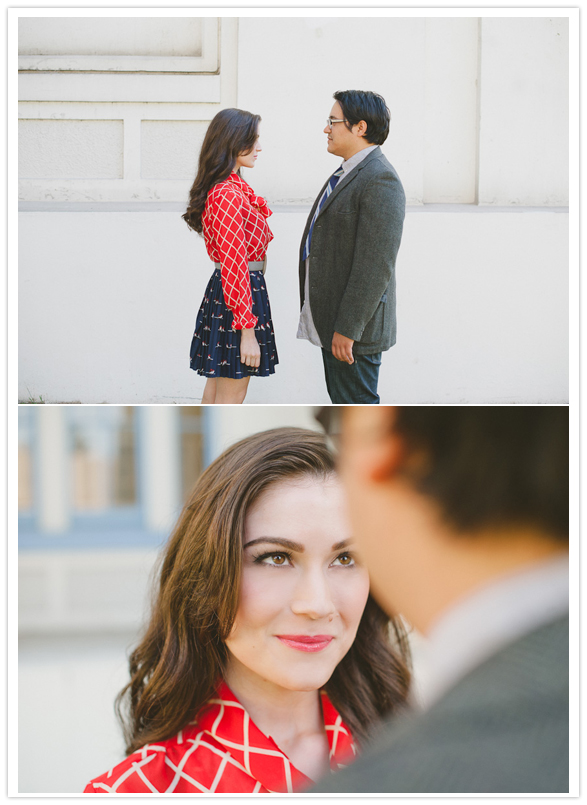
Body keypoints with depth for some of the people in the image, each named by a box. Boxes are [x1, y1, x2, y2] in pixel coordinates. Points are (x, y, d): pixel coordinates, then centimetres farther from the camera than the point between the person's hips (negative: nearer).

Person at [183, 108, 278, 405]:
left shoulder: (234, 186, 10)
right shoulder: (228, 195, -22)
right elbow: (234, 264, -24)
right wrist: (247, 330, -23)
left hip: (224, 289, 11)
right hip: (241, 292, -10)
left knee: (217, 386, 19)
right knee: (231, 397, -2)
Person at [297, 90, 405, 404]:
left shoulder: (380, 180, -18)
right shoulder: (346, 174, 16)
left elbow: (375, 265, -23)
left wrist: (347, 329, -24)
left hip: (353, 328, -10)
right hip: (332, 323, 10)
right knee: (342, 403, 16)